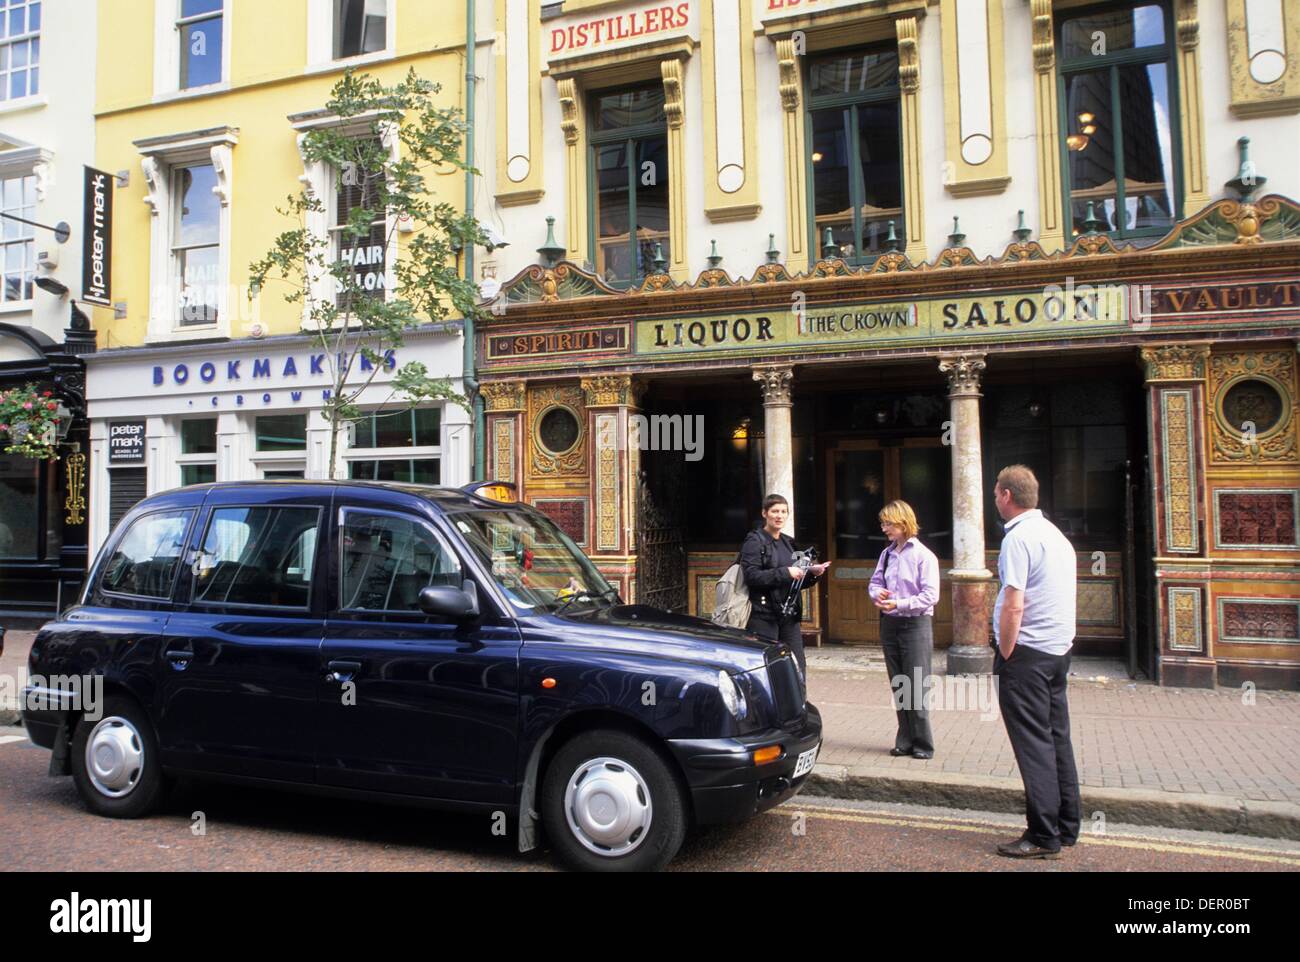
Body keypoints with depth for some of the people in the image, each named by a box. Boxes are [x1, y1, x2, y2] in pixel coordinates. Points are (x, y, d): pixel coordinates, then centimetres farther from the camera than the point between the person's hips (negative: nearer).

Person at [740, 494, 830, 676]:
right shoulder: (755, 541, -4)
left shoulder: (788, 543, 18)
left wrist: (812, 574, 2)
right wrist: (785, 573, -20)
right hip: (763, 615, -7)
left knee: (798, 670, 4)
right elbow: (752, 576, -16)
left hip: (789, 616, 7)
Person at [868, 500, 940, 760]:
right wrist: (877, 593, -6)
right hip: (890, 624, 6)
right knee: (898, 686, 12)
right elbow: (874, 582, 16)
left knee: (916, 687, -3)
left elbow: (930, 595, -14)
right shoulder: (886, 554, 9)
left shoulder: (923, 555, -10)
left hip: (916, 624, -6)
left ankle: (922, 744, 8)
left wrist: (898, 604, -21)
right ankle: (905, 741, 23)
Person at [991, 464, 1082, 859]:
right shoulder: (1056, 534, 14)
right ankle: (1066, 826, 21)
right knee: (1057, 738, 14)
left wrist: (1005, 657, -11)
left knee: (1034, 743, -4)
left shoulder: (1018, 538, -15)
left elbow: (1013, 608, -21)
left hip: (1028, 651, -9)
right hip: (1060, 649, 9)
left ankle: (1044, 837, 1)